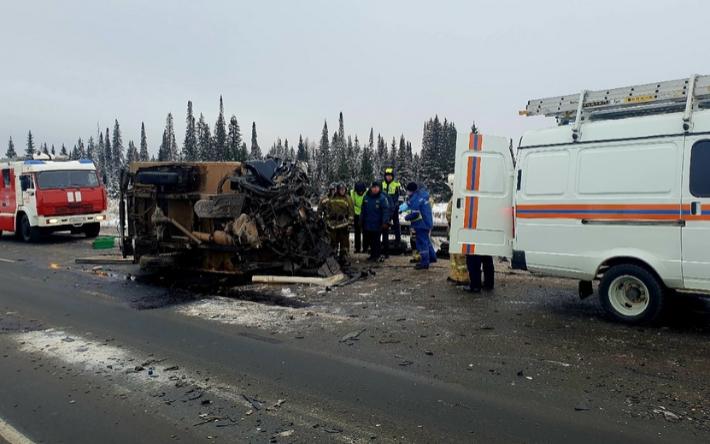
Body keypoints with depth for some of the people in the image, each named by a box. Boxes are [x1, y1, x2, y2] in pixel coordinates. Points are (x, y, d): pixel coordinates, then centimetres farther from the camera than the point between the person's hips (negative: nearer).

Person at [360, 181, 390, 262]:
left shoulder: (382, 198, -10)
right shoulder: (366, 197, 8)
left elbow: (386, 211, -14)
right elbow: (363, 210, 17)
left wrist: (385, 222, -20)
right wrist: (361, 220, 17)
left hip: (377, 225, -6)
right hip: (367, 224, 6)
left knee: (376, 241, -1)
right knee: (369, 240, 13)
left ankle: (377, 255, 10)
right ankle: (373, 254, 25)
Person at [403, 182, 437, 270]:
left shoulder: (414, 199, -22)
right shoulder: (422, 193, 8)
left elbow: (415, 214, -24)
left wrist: (407, 217, -8)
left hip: (421, 224, -10)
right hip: (428, 222, 10)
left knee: (422, 243, -2)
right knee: (427, 240, 24)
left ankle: (424, 262, 4)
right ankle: (432, 257, 35)